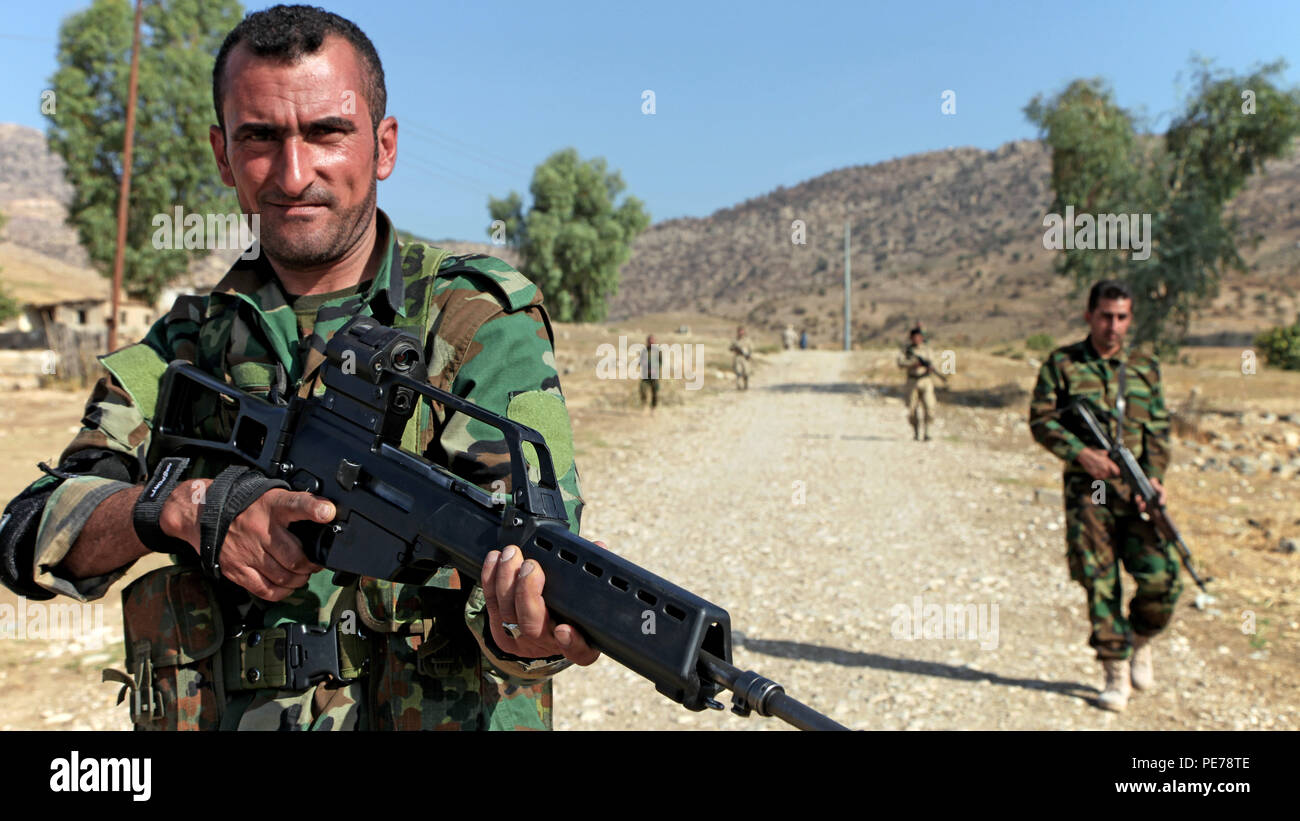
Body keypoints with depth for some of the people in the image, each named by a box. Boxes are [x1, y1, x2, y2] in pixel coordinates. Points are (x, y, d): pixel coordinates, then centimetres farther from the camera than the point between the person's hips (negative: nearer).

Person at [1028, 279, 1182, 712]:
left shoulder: (1145, 367, 11)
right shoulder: (1062, 364, 3)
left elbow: (1159, 430, 9)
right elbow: (1041, 420, 0)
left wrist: (1154, 477, -6)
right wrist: (1080, 453, -14)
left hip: (1136, 491, 2)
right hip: (1086, 489, -2)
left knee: (1162, 578, -8)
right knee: (1100, 582, 0)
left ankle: (1141, 640, 22)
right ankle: (1116, 672, 14)